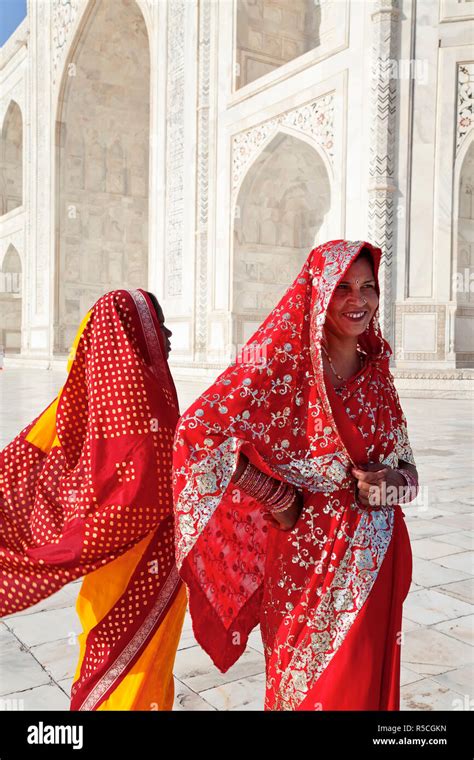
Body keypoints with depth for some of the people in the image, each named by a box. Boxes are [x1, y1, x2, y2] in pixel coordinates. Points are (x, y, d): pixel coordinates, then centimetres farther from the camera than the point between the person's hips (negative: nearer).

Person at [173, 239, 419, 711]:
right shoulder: (284, 362, -12)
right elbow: (198, 430, -21)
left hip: (371, 559, 5)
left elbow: (405, 469, 11)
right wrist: (278, 500, -16)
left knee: (362, 687, 18)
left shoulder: (376, 372, 4)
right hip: (306, 558, -5)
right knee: (307, 688, 10)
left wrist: (386, 484, -13)